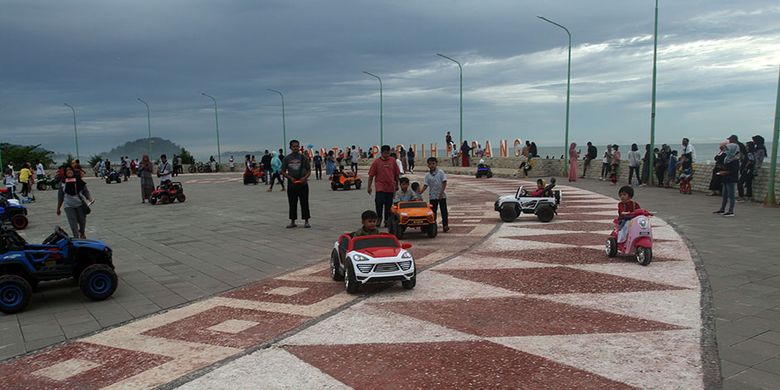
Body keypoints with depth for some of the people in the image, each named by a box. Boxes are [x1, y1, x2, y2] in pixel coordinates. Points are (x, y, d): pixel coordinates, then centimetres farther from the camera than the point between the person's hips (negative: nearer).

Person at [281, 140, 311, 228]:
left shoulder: (303, 157, 3)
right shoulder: (287, 158, 4)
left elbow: (309, 170, 5)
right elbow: (283, 171, 7)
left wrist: (305, 177, -13)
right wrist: (290, 178, -9)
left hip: (303, 183, -1)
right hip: (291, 184, 1)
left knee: (304, 203, 1)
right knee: (292, 203, 6)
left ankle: (306, 221, 8)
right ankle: (292, 222, 15)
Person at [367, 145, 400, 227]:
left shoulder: (393, 161, 5)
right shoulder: (376, 162, -2)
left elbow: (397, 174, 14)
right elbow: (371, 175, 0)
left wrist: (397, 185, 17)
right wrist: (369, 187, -2)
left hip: (390, 187, 3)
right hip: (380, 187, -2)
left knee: (388, 205, 8)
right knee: (379, 202, -13)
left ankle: (387, 220, 21)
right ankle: (379, 218, 9)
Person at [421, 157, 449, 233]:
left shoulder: (440, 172, -4)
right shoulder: (427, 175, 1)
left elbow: (444, 183, -7)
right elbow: (425, 185, -3)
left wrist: (441, 192, -14)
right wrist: (419, 193, -15)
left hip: (442, 195, -2)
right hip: (432, 196, 2)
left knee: (444, 211, 2)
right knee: (433, 211, 6)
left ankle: (445, 225, 6)